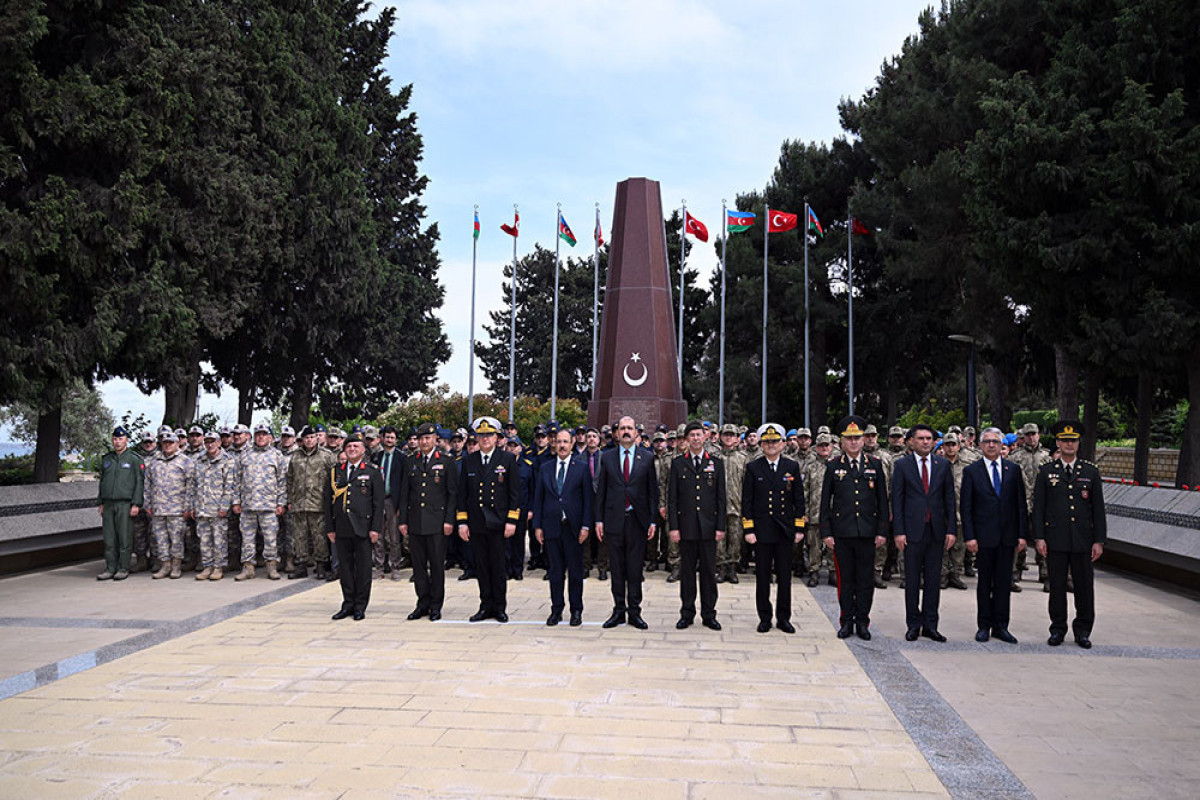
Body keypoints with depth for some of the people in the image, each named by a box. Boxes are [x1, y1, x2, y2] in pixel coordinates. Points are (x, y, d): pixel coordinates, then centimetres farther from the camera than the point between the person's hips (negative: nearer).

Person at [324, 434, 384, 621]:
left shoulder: (372, 472, 3)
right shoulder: (335, 471, 12)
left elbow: (378, 502, -1)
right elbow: (327, 500, 12)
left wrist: (375, 528, -8)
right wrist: (330, 528, 7)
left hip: (363, 527, -3)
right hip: (341, 527, 3)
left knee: (363, 567, 1)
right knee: (345, 566, 7)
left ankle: (360, 606, 9)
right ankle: (348, 604, 16)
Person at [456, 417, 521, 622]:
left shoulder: (508, 459, 1)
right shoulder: (468, 461, 8)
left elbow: (515, 492, -1)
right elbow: (462, 494, 9)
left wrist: (511, 521, -7)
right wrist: (462, 522, 3)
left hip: (498, 523, -2)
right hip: (476, 524, 3)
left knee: (498, 567, 1)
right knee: (482, 567, 7)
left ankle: (500, 607, 12)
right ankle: (486, 606, 17)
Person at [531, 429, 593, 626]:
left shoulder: (582, 467, 1)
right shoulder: (545, 468, 9)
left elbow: (588, 498, -2)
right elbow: (538, 498, 9)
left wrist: (586, 526, -8)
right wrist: (537, 525, 2)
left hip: (573, 527, -2)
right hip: (551, 527, 2)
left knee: (575, 571, 5)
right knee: (555, 571, 8)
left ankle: (576, 611, 14)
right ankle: (556, 610, 16)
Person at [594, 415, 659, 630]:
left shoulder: (647, 457, 4)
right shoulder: (607, 457, 7)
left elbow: (653, 490, 4)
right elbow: (601, 490, 7)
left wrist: (652, 521, -2)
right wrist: (599, 519, 1)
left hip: (637, 520, -1)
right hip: (614, 519, 1)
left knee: (635, 569, 3)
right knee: (617, 568, 6)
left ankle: (634, 612, 11)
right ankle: (619, 610, 15)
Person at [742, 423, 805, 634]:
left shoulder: (792, 467, 6)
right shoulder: (753, 468, 1)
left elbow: (799, 500, 8)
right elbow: (747, 501, 0)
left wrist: (799, 528, 3)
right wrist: (748, 530, -6)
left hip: (785, 530, 1)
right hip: (761, 530, -1)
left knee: (784, 576, 6)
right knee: (762, 575, 4)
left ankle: (784, 618, 16)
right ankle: (764, 618, 14)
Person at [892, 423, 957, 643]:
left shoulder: (943, 465, 8)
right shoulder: (902, 466, 1)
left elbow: (949, 498, 7)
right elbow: (897, 500, -1)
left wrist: (951, 529, 0)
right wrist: (898, 531, -8)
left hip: (937, 530, 2)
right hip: (913, 531, -2)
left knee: (934, 579, 6)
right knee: (912, 579, 4)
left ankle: (930, 625, 13)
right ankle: (913, 624, 12)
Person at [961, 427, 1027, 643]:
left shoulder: (1013, 469, 8)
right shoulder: (971, 470, 1)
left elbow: (1021, 504, 7)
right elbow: (965, 506, -2)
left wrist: (1022, 534, 0)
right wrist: (969, 536, -9)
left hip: (1007, 535, 2)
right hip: (983, 536, -2)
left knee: (1004, 582, 6)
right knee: (985, 582, 5)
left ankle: (1000, 626, 14)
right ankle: (984, 626, 13)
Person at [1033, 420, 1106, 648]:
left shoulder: (1091, 472, 7)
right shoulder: (1046, 471, 4)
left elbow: (1098, 508, 6)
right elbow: (1038, 507, 3)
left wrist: (1099, 541, 0)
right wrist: (1039, 537, -4)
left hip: (1083, 540, 1)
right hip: (1055, 540, -1)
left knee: (1085, 587, 5)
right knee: (1057, 586, 5)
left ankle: (1083, 631, 18)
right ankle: (1058, 629, 16)